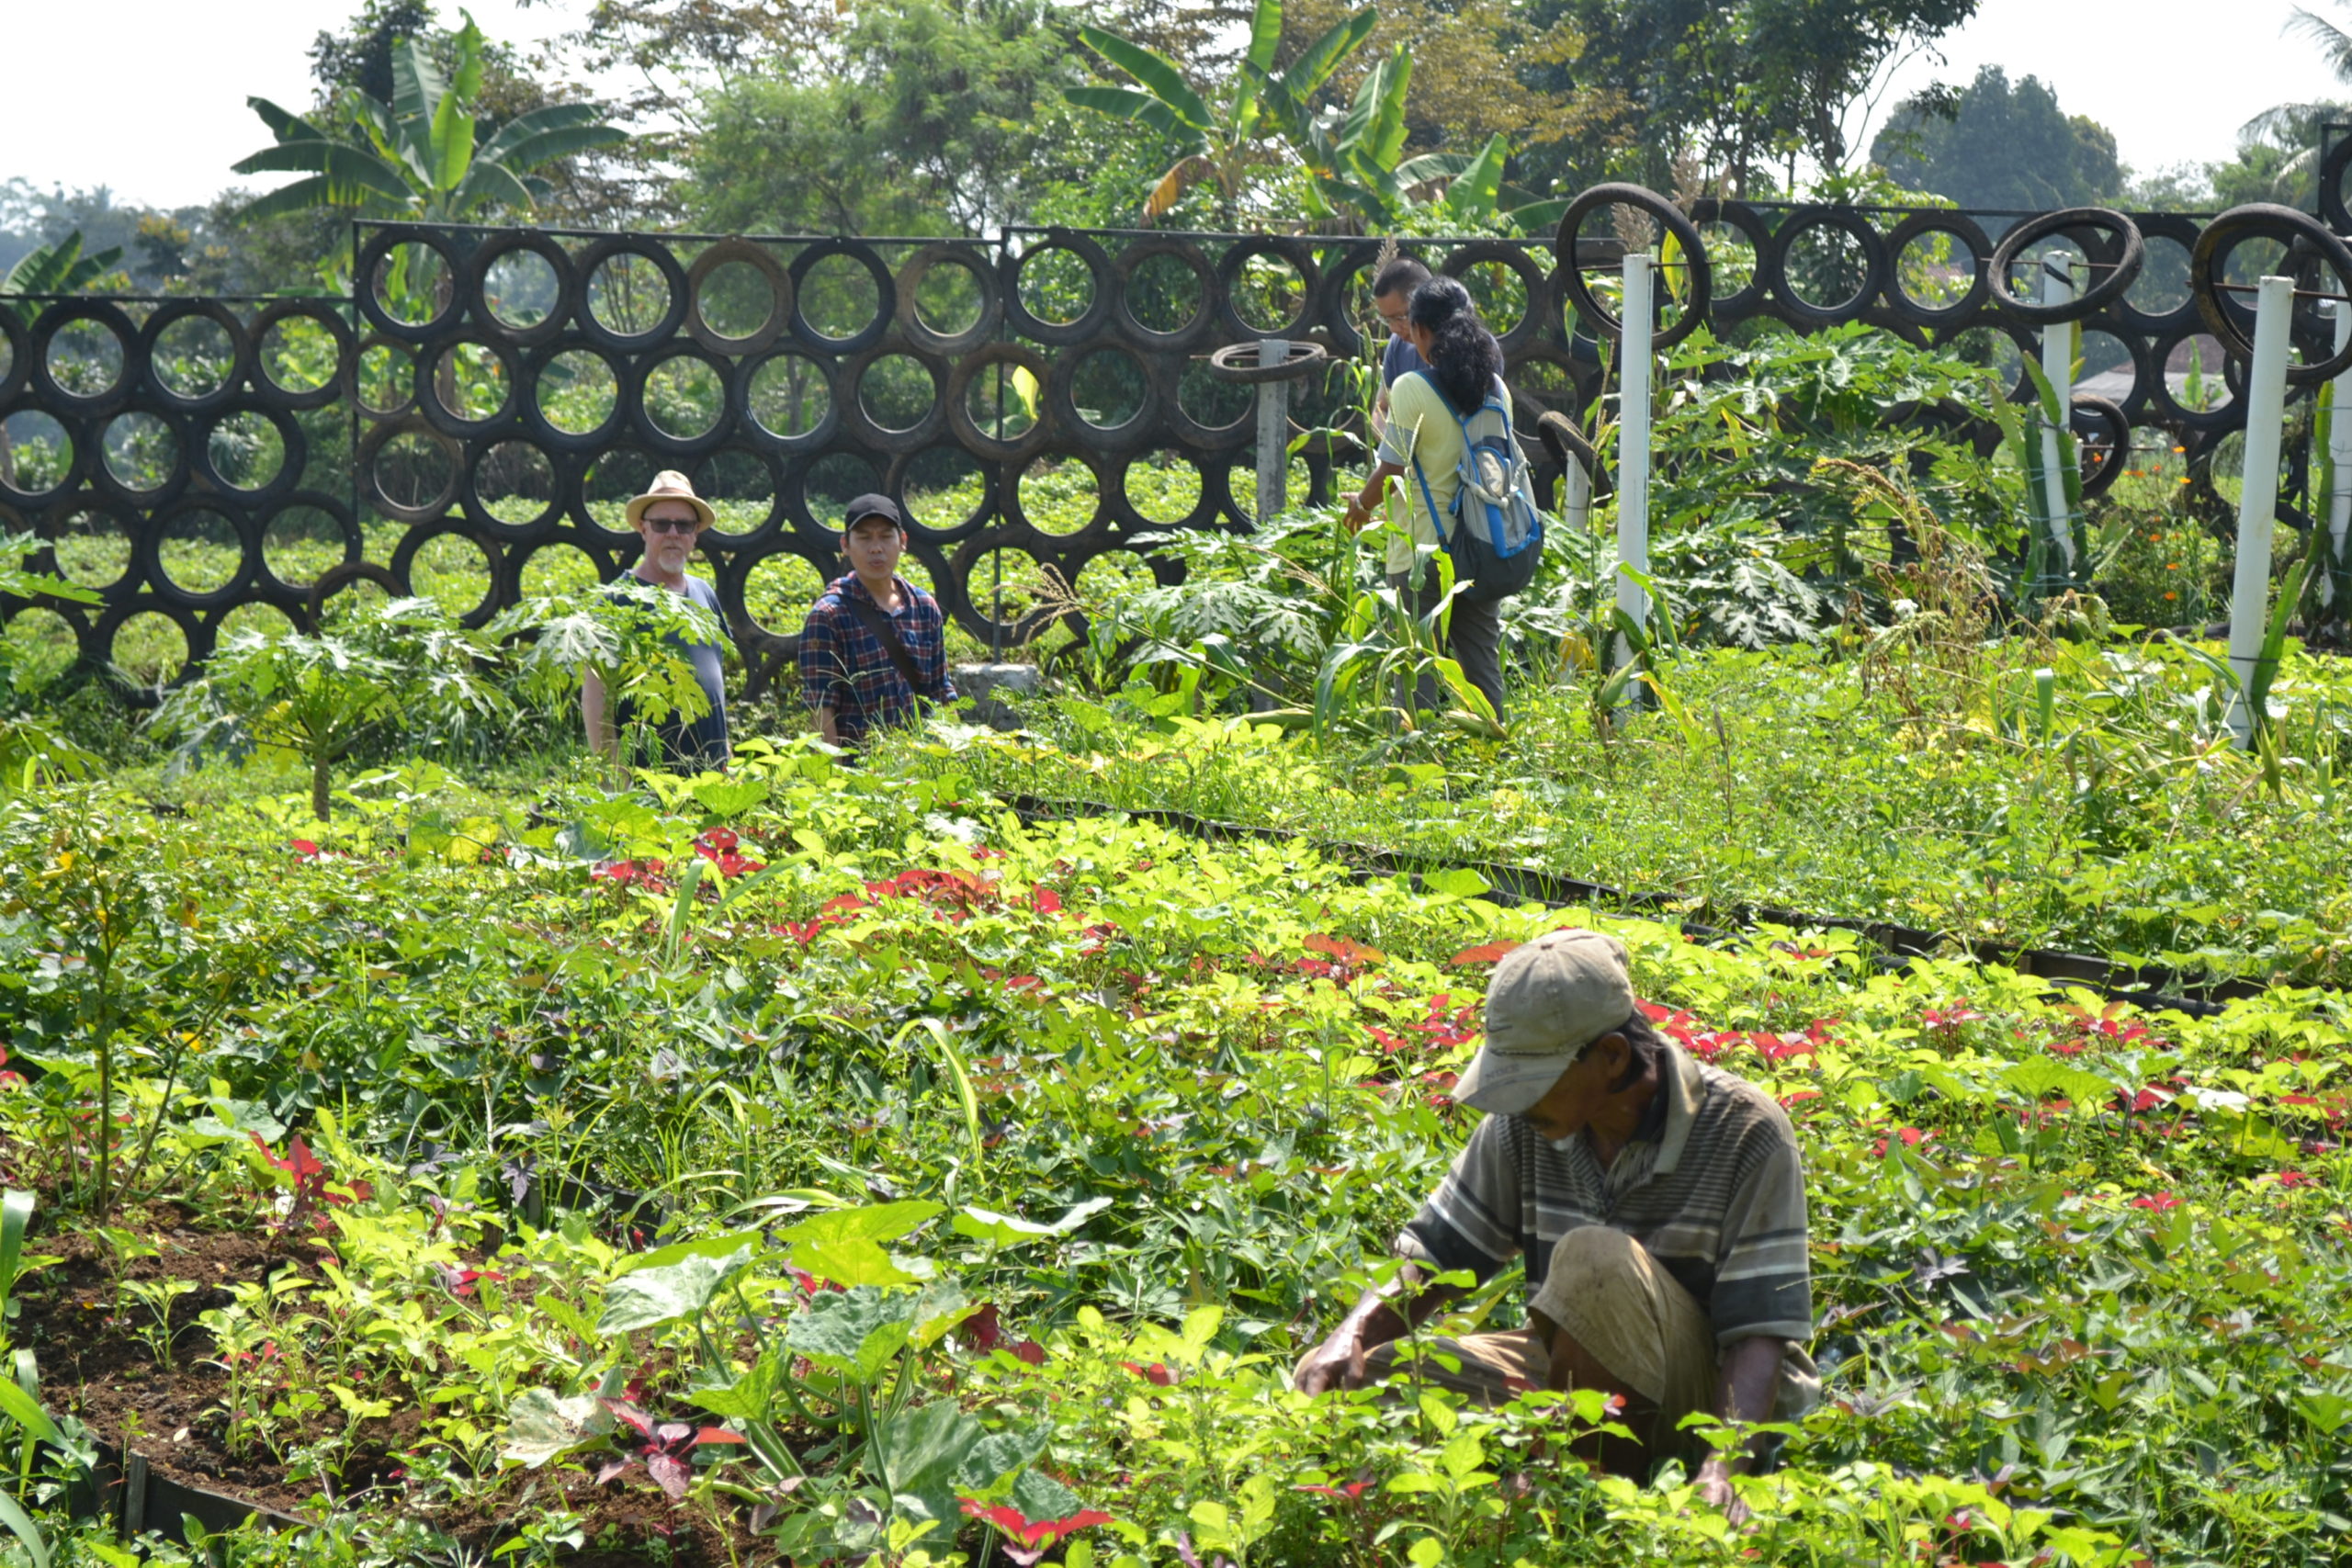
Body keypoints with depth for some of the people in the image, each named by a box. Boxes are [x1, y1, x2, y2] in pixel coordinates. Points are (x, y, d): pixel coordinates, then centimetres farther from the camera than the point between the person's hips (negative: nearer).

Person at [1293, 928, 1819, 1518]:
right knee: (1337, 1379, -13)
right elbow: (1434, 1253, 3)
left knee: (1594, 1261, -36)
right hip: (1583, 1383, 5)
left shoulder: (1746, 1132, -18)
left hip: (1712, 1402, -5)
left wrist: (1723, 1469, -37)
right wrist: (1350, 1337, -17)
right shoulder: (1526, 1125, -4)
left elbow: (1762, 1333, -22)